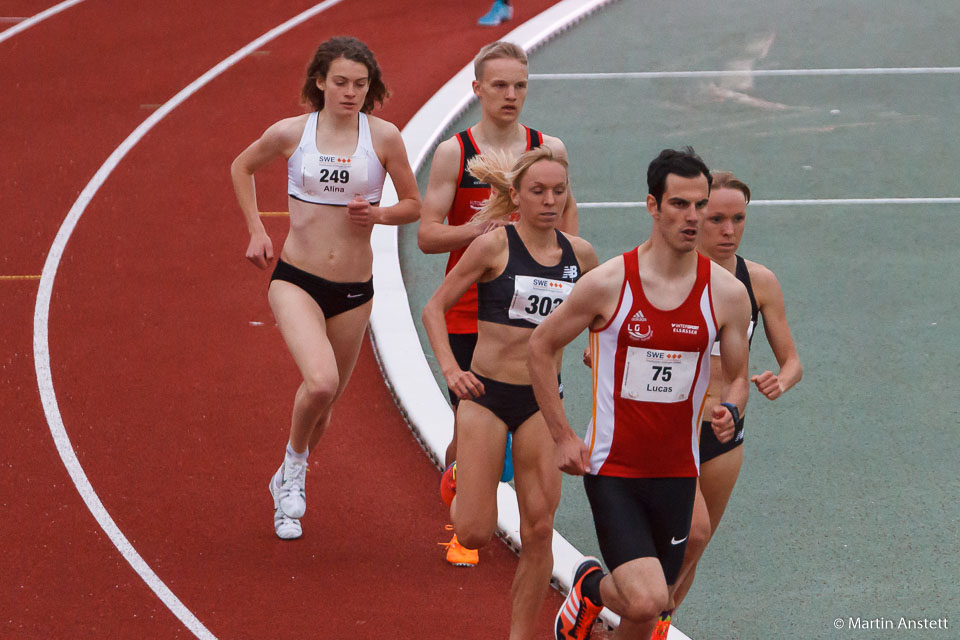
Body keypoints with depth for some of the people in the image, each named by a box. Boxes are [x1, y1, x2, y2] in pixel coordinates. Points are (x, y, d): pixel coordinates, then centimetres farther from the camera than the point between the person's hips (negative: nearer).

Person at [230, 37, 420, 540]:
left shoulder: (383, 136, -3)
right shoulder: (291, 133, -4)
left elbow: (413, 205, 8)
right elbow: (242, 168, 16)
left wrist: (379, 214, -13)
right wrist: (256, 231, 8)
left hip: (354, 290, 2)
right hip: (296, 280, -2)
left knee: (324, 403, 14)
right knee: (321, 382, -27)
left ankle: (287, 483, 42)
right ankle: (294, 462, 3)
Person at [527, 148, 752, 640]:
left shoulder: (726, 294, -3)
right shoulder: (608, 283, -11)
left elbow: (736, 377, 10)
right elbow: (540, 348, 2)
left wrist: (729, 413, -14)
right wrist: (563, 437, -1)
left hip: (676, 472, 4)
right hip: (611, 469, -4)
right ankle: (590, 586, 16)